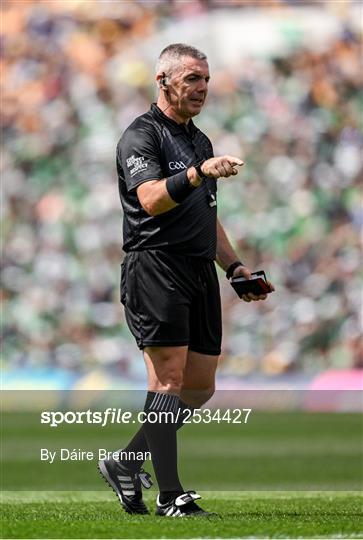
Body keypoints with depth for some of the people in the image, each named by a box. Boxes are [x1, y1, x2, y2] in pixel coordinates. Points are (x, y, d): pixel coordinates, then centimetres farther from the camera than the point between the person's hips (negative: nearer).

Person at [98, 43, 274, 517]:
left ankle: (127, 464, 21)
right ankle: (171, 497, -9)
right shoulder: (141, 136, -6)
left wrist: (234, 265, 19)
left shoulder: (200, 140, 22)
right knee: (169, 379, -11)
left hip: (200, 272, 9)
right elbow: (151, 199, -23)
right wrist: (197, 173, -37)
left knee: (200, 387, 8)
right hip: (155, 267, -9)